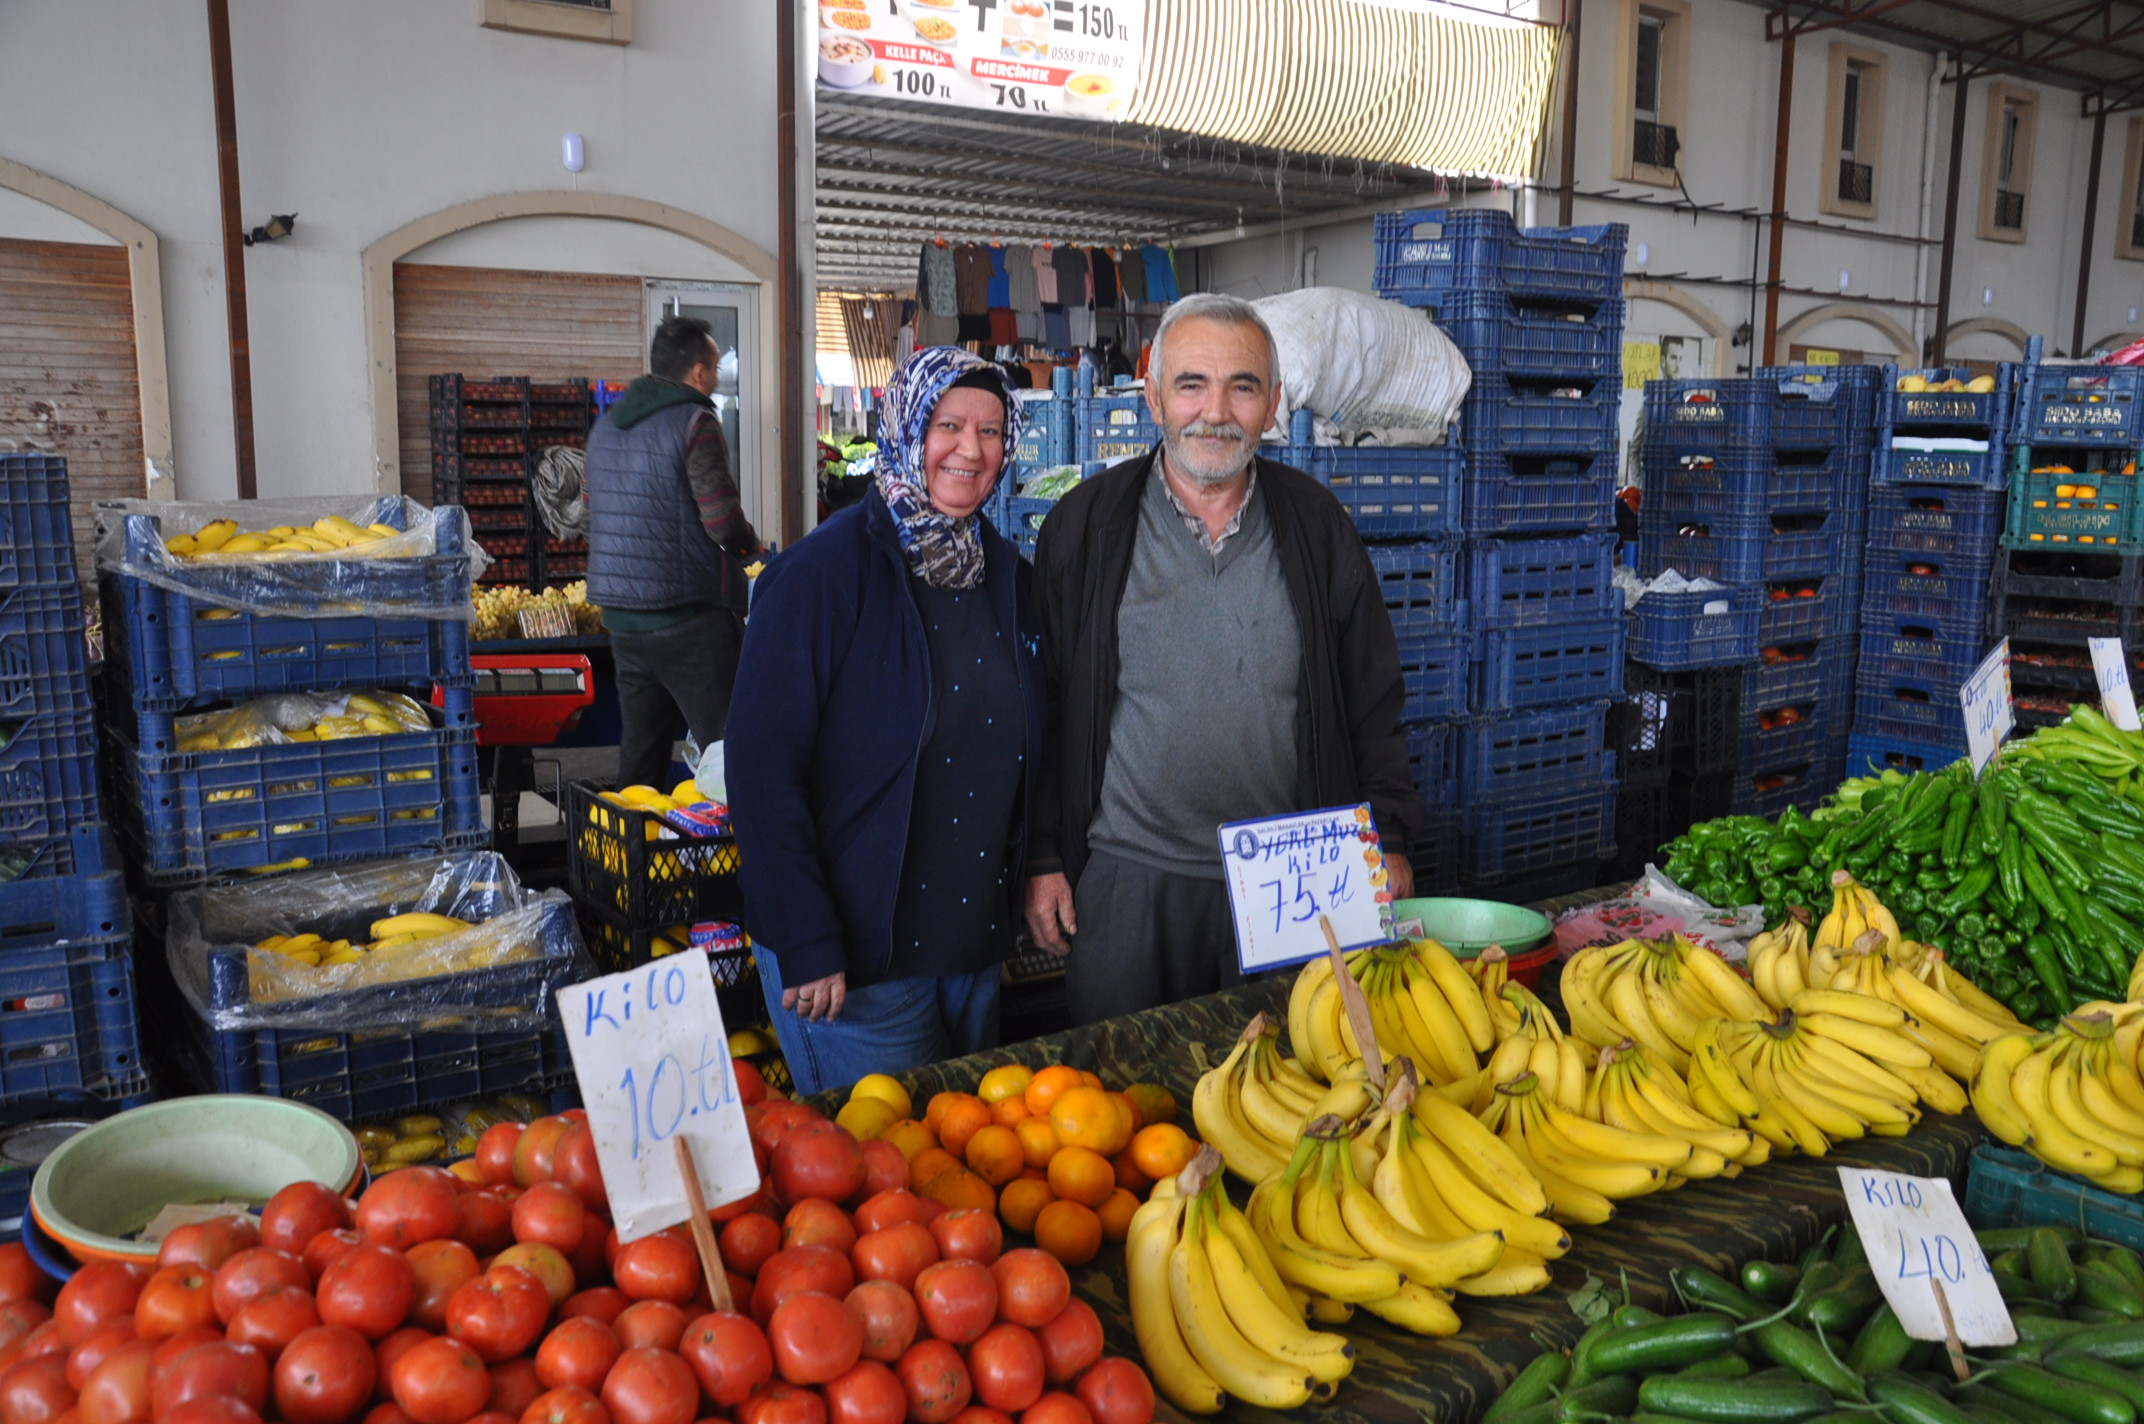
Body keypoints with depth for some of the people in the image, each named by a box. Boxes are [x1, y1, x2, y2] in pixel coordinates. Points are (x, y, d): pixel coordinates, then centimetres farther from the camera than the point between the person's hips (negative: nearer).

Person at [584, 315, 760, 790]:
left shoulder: (606, 425, 14)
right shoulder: (695, 422, -10)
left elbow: (594, 509, 19)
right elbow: (723, 519, -17)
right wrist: (750, 547, 2)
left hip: (620, 612, 8)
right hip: (688, 615, -8)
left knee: (639, 752, 14)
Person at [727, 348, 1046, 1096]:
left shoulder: (1006, 574, 5)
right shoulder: (824, 572, -14)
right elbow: (761, 768, -17)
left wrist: (1030, 886, 5)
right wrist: (806, 945, -18)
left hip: (977, 944, 6)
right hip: (858, 956, -6)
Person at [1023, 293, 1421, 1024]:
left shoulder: (1316, 524, 4)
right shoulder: (1086, 525, 0)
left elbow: (1372, 699, 10)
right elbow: (1043, 708, 2)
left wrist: (1387, 839, 5)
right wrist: (1042, 858, 0)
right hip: (1126, 882, -1)